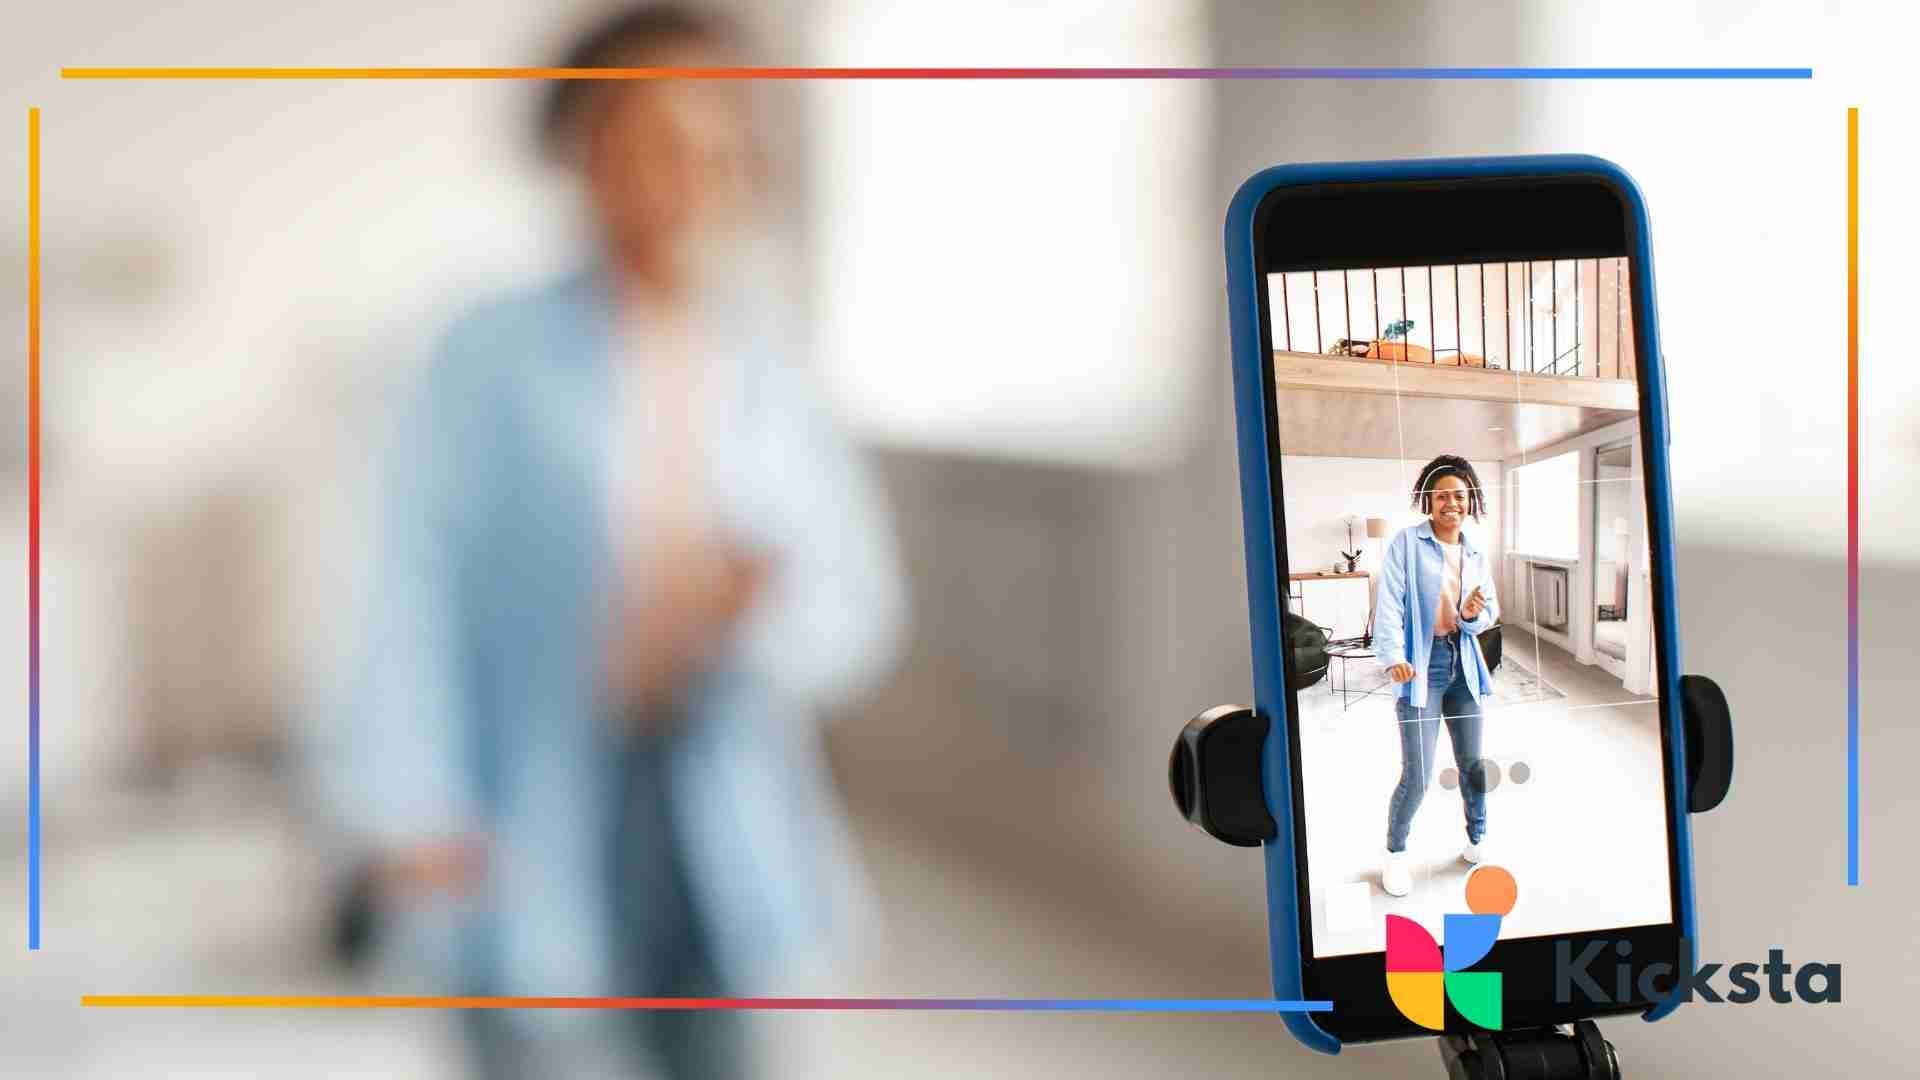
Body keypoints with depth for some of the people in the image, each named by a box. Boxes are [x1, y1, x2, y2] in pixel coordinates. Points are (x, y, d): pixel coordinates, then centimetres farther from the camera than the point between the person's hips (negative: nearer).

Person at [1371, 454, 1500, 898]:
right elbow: (1390, 602, -15)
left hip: (1463, 663, 5)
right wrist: (1394, 656, -27)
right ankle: (1395, 852, 13)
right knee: (1417, 775, -8)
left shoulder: (1476, 554, 8)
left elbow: (1491, 611, 13)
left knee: (1472, 762, 12)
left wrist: (1474, 615, -11)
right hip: (1420, 665, -5)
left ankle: (1478, 840, 32)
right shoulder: (1407, 543, -7)